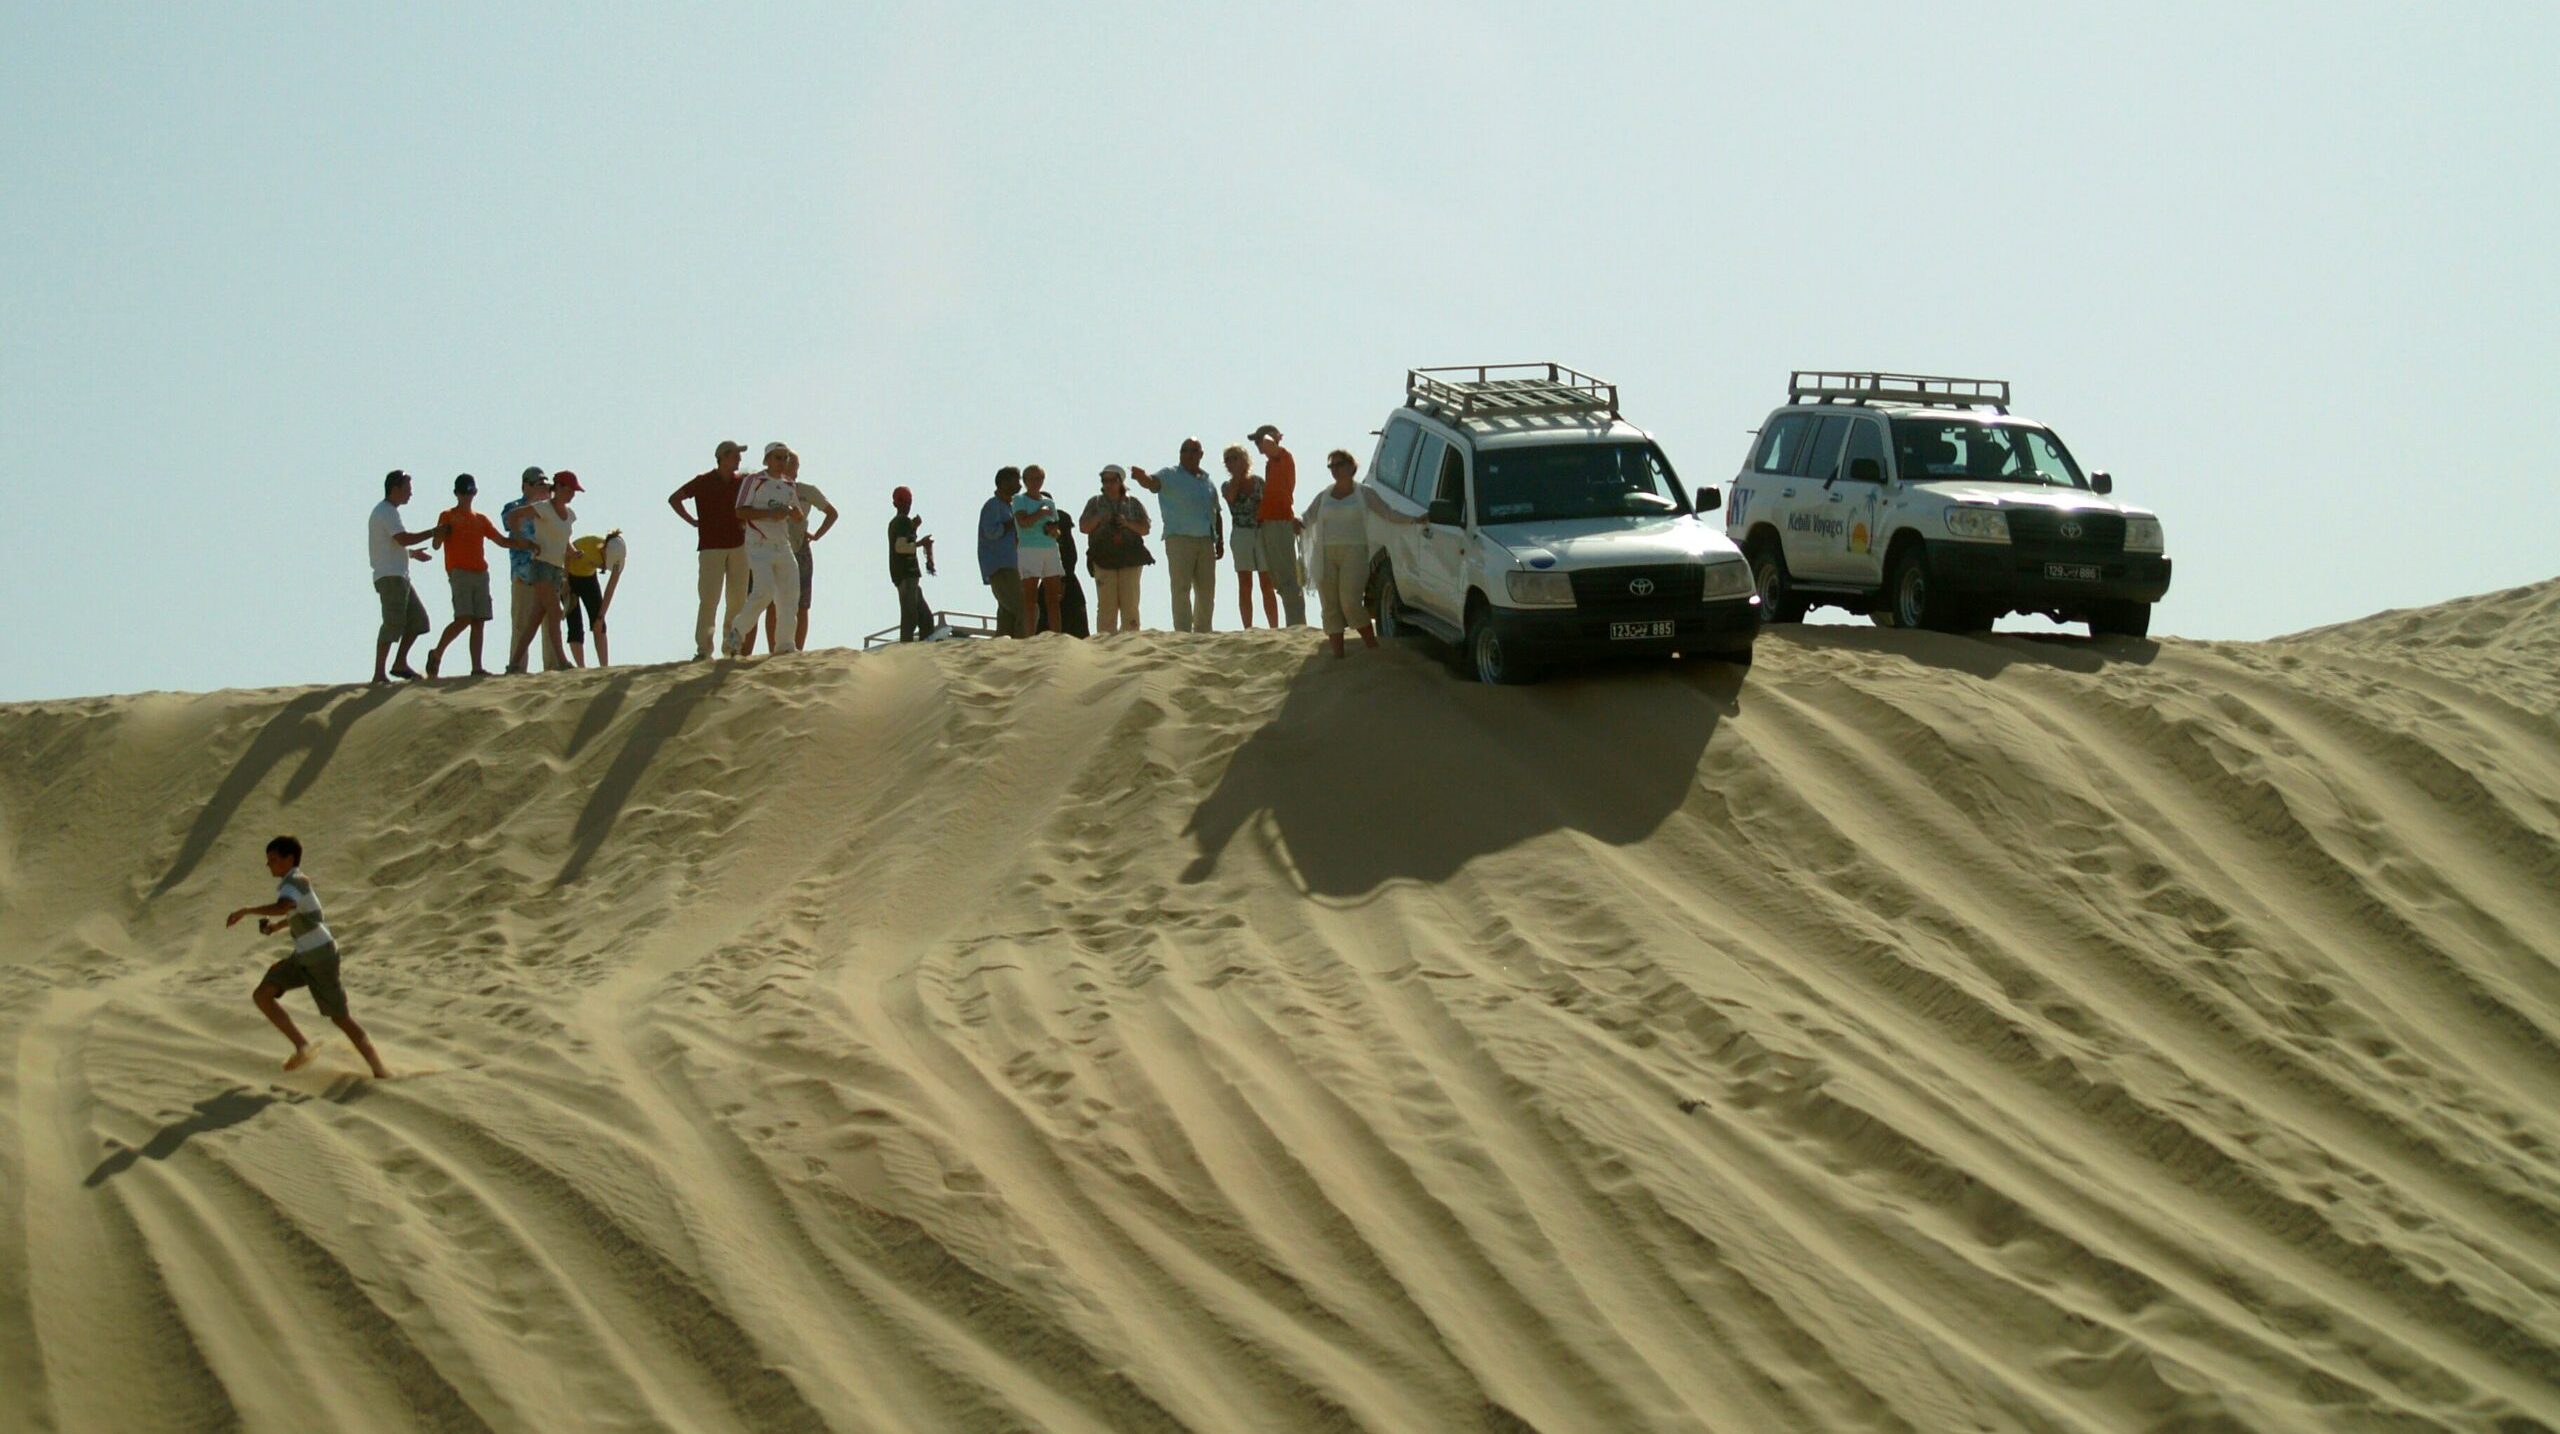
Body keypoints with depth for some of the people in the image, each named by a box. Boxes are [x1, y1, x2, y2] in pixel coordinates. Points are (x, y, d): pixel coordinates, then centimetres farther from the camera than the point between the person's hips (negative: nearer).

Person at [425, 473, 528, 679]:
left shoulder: (481, 519, 21)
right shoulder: (448, 516, 7)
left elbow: (502, 541, 21)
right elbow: (436, 544, 0)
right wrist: (441, 531, -20)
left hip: (480, 574, 5)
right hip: (459, 573, -5)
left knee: (479, 622, -1)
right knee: (464, 619, -17)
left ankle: (477, 668, -4)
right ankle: (437, 654, -2)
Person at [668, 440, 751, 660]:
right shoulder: (703, 482, -2)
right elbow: (674, 499, 2)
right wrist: (692, 521, -1)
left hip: (738, 546, 4)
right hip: (711, 548, -4)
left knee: (738, 599, 2)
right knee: (709, 599, -10)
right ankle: (703, 648, -9)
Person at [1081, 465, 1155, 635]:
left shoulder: (1133, 504, 11)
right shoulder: (1095, 503, 13)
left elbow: (1145, 529, 6)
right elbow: (1084, 527, 8)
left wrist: (1128, 524, -12)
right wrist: (1098, 518, -10)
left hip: (1130, 561, 0)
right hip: (1104, 561, 0)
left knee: (1130, 603, -3)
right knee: (1106, 603, -8)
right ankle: (1104, 637, -9)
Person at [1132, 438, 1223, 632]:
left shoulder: (1208, 482, 19)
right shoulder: (1170, 475, 1)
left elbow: (1216, 513, 24)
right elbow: (1152, 482, -19)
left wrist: (1220, 540, 15)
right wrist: (1142, 477, -42)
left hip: (1206, 542, 6)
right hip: (1180, 539, -6)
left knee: (1207, 592, 10)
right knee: (1181, 589, -10)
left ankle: (1203, 634, 19)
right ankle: (1183, 634, -13)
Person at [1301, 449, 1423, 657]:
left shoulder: (1365, 494, 8)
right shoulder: (1323, 497, 16)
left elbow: (1389, 514, 4)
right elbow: (1307, 517, 10)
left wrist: (1414, 520, -9)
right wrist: (1298, 521, -14)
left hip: (1353, 552, -4)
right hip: (1326, 556, 4)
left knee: (1351, 603, -16)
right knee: (1331, 608, 1)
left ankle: (1372, 646, -3)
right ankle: (1337, 654, 4)